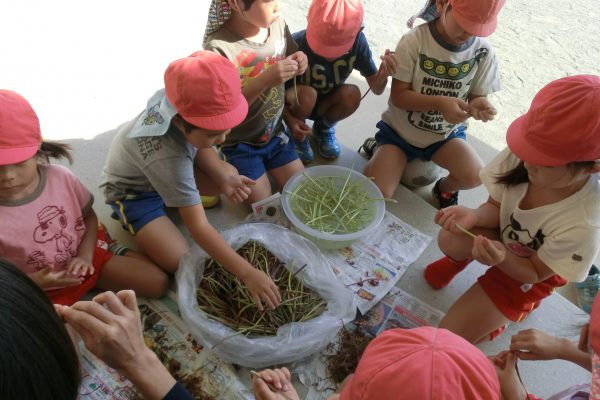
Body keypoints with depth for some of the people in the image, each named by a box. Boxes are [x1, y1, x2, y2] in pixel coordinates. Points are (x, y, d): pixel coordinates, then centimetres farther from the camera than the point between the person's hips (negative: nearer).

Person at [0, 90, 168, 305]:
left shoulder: (60, 177, -17)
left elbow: (89, 216, 1)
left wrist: (85, 255, -13)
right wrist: (37, 281, -27)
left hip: (85, 257, 3)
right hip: (43, 294, -3)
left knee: (159, 283, -2)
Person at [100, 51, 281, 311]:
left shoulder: (183, 103, -28)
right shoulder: (167, 157, -45)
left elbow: (199, 147, -5)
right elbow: (198, 227, -42)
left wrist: (225, 178, -23)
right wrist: (247, 273, -43)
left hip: (172, 163, 6)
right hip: (133, 190, -6)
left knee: (229, 174, -9)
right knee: (179, 261, -18)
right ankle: (127, 217, 6)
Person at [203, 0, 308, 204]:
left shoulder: (277, 23, -10)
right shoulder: (218, 48, -27)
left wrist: (299, 63, -17)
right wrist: (264, 80, -37)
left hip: (274, 132, 5)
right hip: (238, 142, -5)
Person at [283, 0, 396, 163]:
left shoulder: (357, 41, -22)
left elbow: (376, 88, -17)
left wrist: (383, 72, -39)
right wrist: (289, 120, -35)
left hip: (325, 104, 3)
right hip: (297, 105, -2)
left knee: (352, 94, -28)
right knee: (306, 94, -36)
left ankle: (323, 128, 5)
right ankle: (297, 135, -1)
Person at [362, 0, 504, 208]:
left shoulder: (483, 52, -11)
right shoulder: (414, 41, -20)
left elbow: (477, 96, -2)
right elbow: (398, 96, -18)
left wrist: (478, 105, -28)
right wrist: (440, 103, -34)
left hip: (446, 133, 3)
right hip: (400, 130, -2)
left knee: (475, 176, -24)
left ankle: (445, 188, 13)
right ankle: (379, 154, 17)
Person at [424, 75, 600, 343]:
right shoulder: (519, 155, -31)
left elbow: (536, 273, -20)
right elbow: (495, 207, -13)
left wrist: (502, 258, -41)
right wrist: (473, 215, -36)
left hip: (527, 273, -3)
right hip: (501, 238, 3)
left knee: (450, 336, -8)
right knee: (450, 239, -32)